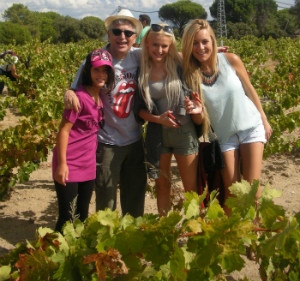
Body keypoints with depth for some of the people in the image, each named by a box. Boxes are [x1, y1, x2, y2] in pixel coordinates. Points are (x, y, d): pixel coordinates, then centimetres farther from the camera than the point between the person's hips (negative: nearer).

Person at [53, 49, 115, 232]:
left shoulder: (101, 97, 6)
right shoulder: (80, 97, -16)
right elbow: (64, 130, -16)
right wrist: (62, 164, -17)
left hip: (88, 165, 7)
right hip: (69, 165, -7)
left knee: (83, 214, 17)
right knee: (67, 217, 0)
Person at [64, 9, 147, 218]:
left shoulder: (138, 57, -3)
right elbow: (76, 90, -9)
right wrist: (69, 94, -34)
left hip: (135, 140, 4)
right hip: (106, 143, -4)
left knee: (135, 194, 18)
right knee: (106, 198, 9)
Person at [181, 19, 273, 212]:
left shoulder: (230, 60, -12)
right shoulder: (190, 73, -11)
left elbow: (250, 90, 2)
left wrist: (265, 121, 8)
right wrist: (194, 110, -27)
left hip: (251, 126, 0)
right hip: (225, 135, 0)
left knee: (252, 186, -2)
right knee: (231, 190, 2)